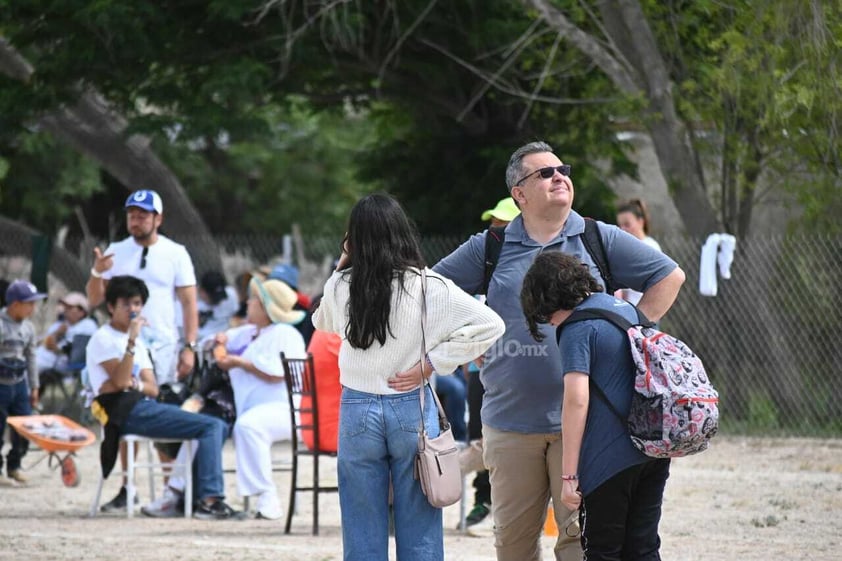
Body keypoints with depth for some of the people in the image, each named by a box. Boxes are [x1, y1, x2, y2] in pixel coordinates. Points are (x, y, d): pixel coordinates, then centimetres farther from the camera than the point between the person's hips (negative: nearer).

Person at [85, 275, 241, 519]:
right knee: (211, 426, -18)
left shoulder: (138, 342, 25)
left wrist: (135, 384, -7)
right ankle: (209, 499, -25)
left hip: (145, 406, 9)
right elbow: (120, 382, -15)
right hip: (127, 412, -9)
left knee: (218, 426, 0)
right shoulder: (103, 339, -1)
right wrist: (132, 340, -20)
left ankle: (194, 496, -4)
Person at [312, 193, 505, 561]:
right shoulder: (428, 287, -8)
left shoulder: (339, 286, -2)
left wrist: (342, 266, 12)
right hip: (411, 409, -2)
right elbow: (489, 325, -11)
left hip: (357, 410, 2)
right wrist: (430, 364, -8)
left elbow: (321, 323, 21)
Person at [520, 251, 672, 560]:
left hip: (610, 459, -8)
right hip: (655, 451, 8)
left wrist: (568, 474, -18)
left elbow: (576, 400, -19)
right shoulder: (626, 308, 13)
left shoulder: (578, 328, -12)